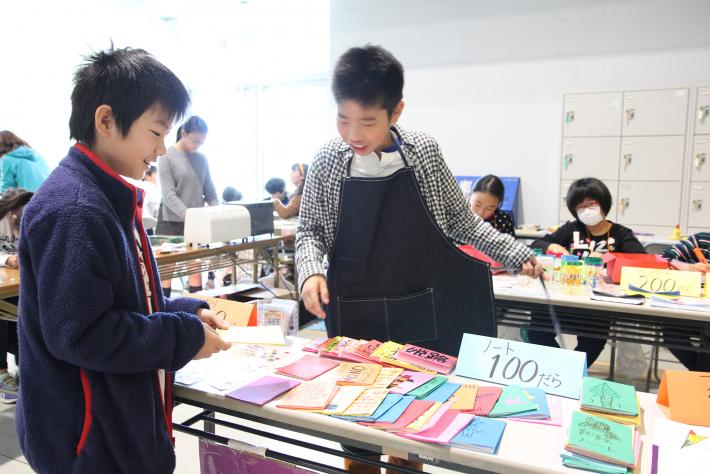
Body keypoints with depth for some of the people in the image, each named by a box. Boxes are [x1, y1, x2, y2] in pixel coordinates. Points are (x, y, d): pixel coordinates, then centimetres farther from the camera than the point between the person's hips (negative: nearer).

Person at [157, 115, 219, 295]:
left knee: (196, 268, 4)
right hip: (171, 222, -4)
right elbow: (169, 195, -14)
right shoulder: (167, 157, -6)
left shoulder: (201, 159, 10)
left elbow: (210, 192, 11)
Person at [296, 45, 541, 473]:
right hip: (354, 317, 0)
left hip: (420, 314, 1)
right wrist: (311, 271, -14)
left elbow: (461, 221, 6)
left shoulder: (424, 152, -5)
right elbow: (310, 231, 4)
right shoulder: (329, 161, -6)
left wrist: (515, 253, 3)